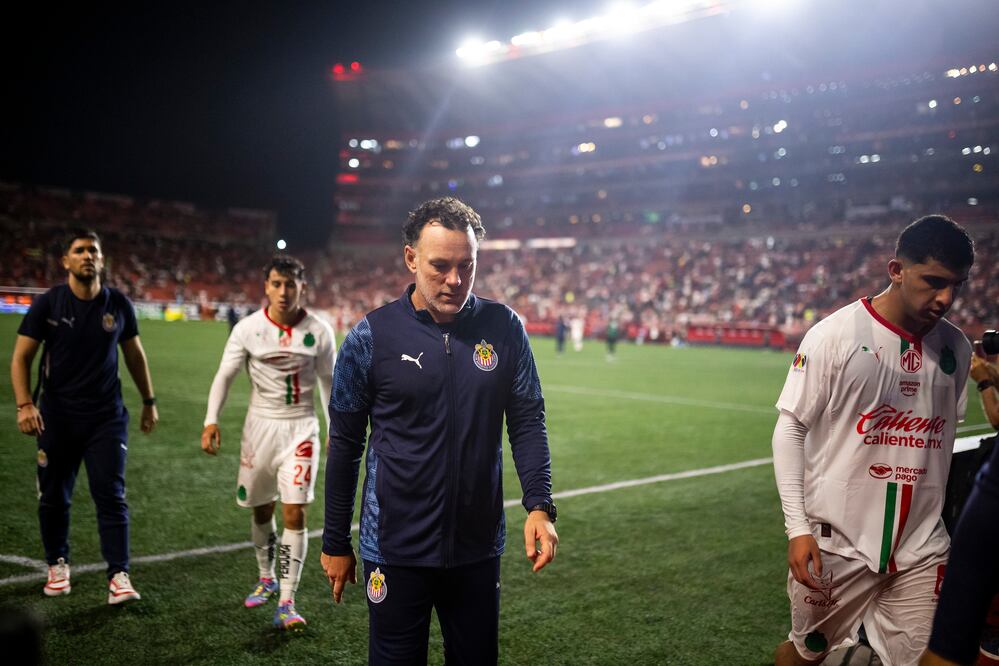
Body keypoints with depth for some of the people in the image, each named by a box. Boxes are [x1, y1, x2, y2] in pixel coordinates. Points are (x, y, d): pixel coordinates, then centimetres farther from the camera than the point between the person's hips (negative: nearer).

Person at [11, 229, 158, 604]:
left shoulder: (118, 304, 1)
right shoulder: (47, 304, -5)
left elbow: (134, 354, 13)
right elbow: (21, 357, -3)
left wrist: (149, 401, 13)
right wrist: (24, 404, -17)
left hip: (107, 417, 0)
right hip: (58, 416, 0)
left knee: (111, 495, -5)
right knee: (53, 497, 10)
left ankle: (118, 576, -2)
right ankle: (57, 564, 30)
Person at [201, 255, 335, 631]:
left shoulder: (318, 331, -4)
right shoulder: (248, 328, -6)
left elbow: (329, 381, 7)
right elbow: (225, 375, -2)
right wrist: (211, 420, -15)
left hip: (301, 427, -1)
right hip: (261, 425, 1)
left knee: (294, 512, -10)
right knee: (262, 510, 13)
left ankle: (286, 603, -3)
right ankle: (266, 579, 38)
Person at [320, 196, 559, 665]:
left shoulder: (504, 328, -3)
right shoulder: (372, 336, -7)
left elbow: (528, 421, 3)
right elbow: (345, 443, 0)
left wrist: (539, 504, -11)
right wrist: (336, 543, 4)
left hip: (479, 547, 2)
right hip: (396, 550, -2)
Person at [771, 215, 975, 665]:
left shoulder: (956, 348, 3)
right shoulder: (835, 335, -11)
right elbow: (790, 428, -9)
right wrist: (797, 527, -14)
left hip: (922, 549, 4)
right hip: (837, 543, -3)